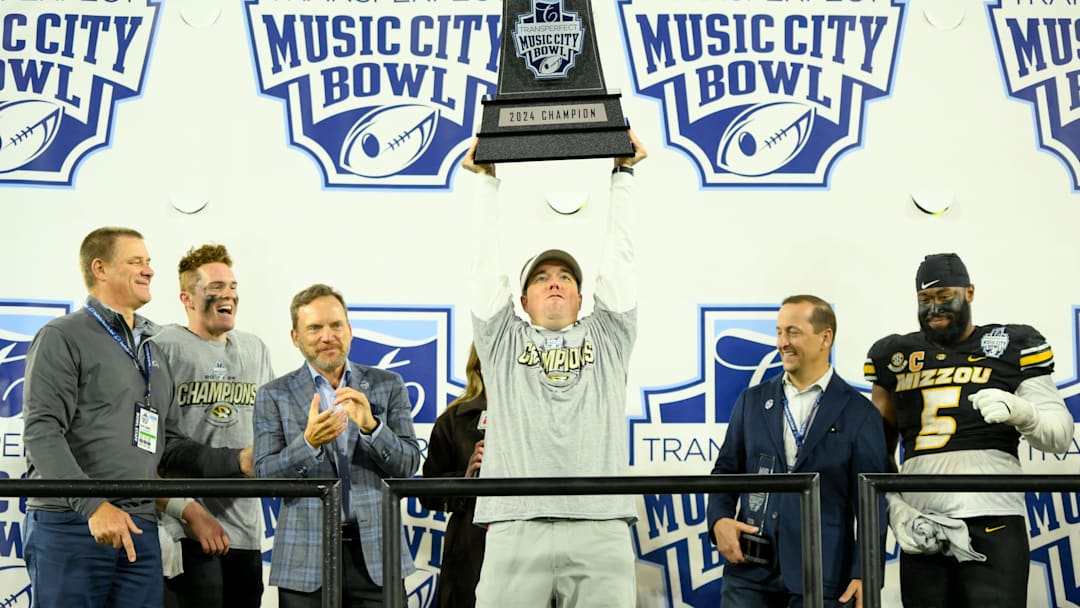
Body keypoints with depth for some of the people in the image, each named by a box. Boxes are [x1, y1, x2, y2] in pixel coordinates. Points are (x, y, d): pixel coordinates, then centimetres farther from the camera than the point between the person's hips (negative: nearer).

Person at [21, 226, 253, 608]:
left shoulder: (152, 352, 21)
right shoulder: (63, 338, -2)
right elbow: (42, 433, -12)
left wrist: (238, 460, 5)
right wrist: (93, 505, -22)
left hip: (139, 530, 6)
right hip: (70, 525, -6)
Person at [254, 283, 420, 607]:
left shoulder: (388, 386, 8)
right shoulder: (274, 395, 5)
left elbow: (408, 465, 2)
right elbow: (265, 476, -2)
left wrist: (371, 426, -15)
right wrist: (308, 442, -19)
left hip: (376, 553, 1)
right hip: (306, 558, -1)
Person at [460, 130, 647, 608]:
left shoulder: (608, 338, 20)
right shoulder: (502, 342, 19)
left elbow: (618, 254, 19)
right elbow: (488, 258, 17)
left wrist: (623, 173, 22)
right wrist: (487, 179, 21)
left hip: (602, 530, 1)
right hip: (516, 530, 0)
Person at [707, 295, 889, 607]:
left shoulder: (859, 414, 1)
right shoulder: (752, 401, 12)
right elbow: (726, 470, 16)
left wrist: (865, 575, -8)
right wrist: (719, 520, -3)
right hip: (750, 570, 3)